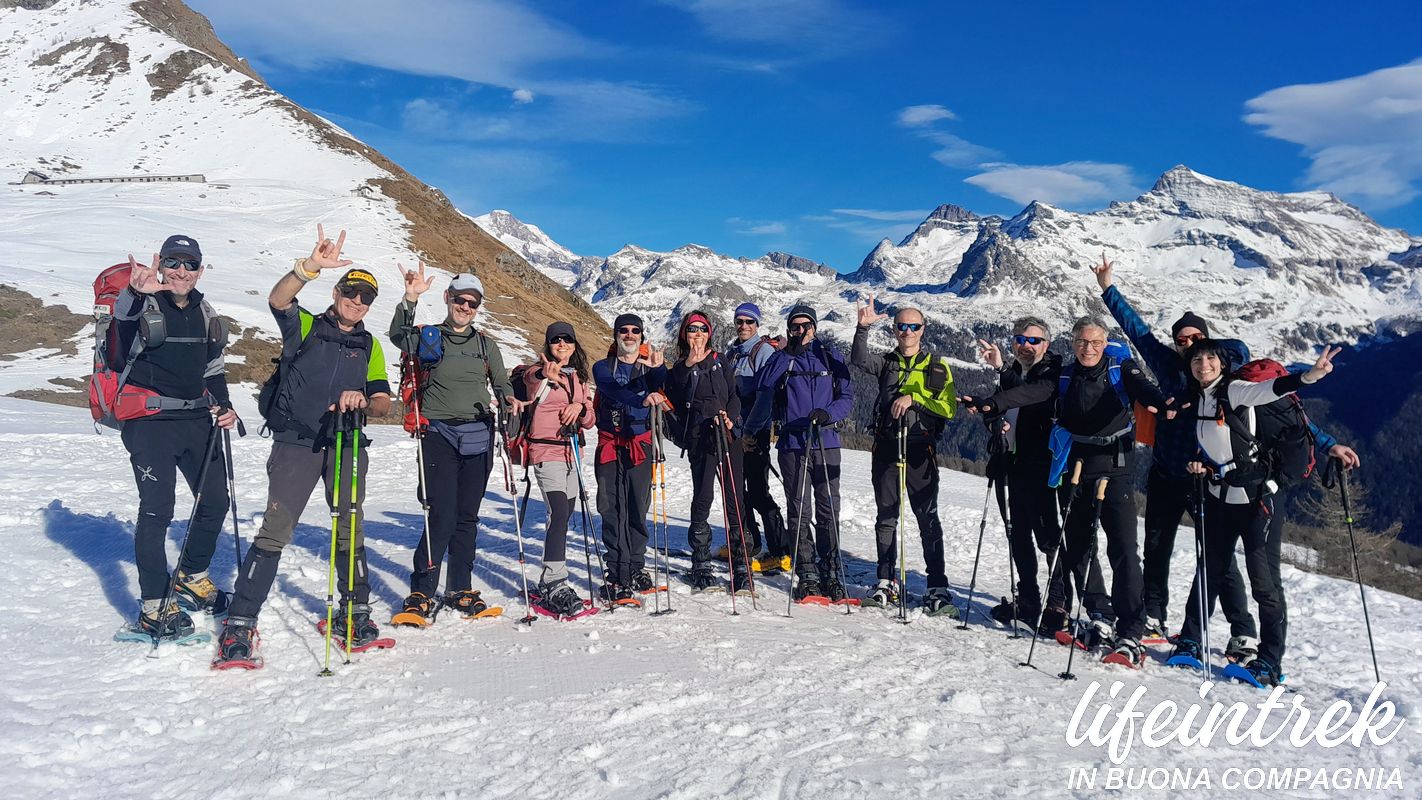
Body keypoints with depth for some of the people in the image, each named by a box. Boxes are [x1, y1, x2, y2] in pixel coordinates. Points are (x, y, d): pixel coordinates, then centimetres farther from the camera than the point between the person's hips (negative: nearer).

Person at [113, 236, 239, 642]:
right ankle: (153, 609, 2)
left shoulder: (204, 312, 10)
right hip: (151, 422, -7)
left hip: (197, 419, 7)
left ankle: (191, 578, 34)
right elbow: (124, 317, -36)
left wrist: (224, 406, 5)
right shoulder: (144, 306, -9)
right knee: (157, 511, -7)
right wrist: (136, 292, -58)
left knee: (215, 501, 12)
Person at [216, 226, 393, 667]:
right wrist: (311, 266, -33)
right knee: (275, 531, -10)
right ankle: (240, 622, -4)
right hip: (297, 443, -3)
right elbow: (277, 299, -16)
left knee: (350, 531, 7)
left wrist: (363, 402, -15)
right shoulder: (305, 326, 6)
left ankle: (355, 612, 21)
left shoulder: (370, 346, 16)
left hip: (347, 446, 4)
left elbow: (384, 402, 8)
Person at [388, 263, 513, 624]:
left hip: (478, 437, 3)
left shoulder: (486, 345, 14)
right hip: (439, 435, -3)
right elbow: (399, 336, -17)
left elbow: (501, 384, 17)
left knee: (467, 516, 8)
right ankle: (421, 594, -1)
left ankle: (460, 590, 18)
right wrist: (410, 299, -32)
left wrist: (508, 398, -6)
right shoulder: (429, 338, 3)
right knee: (443, 516, -11)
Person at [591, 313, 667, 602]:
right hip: (610, 445, -1)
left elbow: (663, 389, -15)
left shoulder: (650, 367, 9)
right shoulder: (603, 368, 6)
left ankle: (636, 567, 18)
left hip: (641, 444, 1)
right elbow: (613, 390, -17)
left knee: (638, 508, 3)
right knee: (613, 510, -4)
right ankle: (617, 575, -2)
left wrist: (658, 369, -38)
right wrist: (641, 399, -37)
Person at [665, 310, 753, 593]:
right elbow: (674, 402, -7)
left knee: (734, 500, -2)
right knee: (702, 498, -6)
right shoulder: (678, 369, 10)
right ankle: (702, 566, 6)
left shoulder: (720, 362, 18)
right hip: (699, 437, -2)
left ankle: (741, 567, 2)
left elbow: (734, 394, 14)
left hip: (727, 433, 2)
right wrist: (689, 365, -12)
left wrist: (730, 417, -5)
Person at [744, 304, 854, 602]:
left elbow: (847, 397, 2)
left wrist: (827, 414, -11)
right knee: (799, 511, 0)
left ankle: (831, 573, 7)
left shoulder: (831, 357, 8)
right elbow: (764, 398, 6)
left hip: (826, 444, 0)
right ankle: (807, 575, 5)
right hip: (792, 445, 0)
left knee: (828, 510, 0)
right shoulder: (780, 360, 8)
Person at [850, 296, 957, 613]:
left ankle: (938, 587, 1)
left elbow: (948, 408, -4)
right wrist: (863, 328, -23)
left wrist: (913, 398, -15)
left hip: (921, 450, -2)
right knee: (886, 516, 8)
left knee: (928, 519, -3)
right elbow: (859, 359, -9)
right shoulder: (887, 363, 12)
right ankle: (886, 582, 17)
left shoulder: (937, 366, 7)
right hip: (887, 447, 2)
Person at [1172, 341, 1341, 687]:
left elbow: (1269, 389, -32)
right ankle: (1190, 642, 25)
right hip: (1218, 499, 6)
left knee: (1264, 581, -3)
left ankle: (1270, 661, 5)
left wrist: (1309, 375, -50)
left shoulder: (1234, 390, -11)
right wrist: (1200, 464, 1)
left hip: (1255, 499, -6)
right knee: (1208, 572, 14)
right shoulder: (1197, 400, 8)